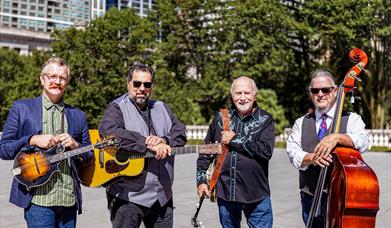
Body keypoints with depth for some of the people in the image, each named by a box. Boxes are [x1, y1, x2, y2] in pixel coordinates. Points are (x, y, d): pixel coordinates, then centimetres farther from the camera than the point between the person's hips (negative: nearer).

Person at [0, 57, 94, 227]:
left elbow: (89, 158, 14)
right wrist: (33, 140, -13)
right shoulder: (22, 108, 6)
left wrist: (75, 145, -6)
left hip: (69, 200, 4)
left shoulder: (78, 116, 14)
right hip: (38, 199, -3)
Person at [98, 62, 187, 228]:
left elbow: (181, 134, 6)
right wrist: (148, 144, -26)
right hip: (128, 195, -5)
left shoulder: (162, 108, 14)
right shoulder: (117, 107, -3)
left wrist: (163, 141, -17)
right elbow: (108, 130, -24)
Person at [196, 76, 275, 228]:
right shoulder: (221, 118, 6)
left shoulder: (265, 120, -2)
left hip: (257, 196, -3)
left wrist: (234, 140, -14)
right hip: (225, 193, 3)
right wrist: (201, 179, 7)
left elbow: (266, 151, -17)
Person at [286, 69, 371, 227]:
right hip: (310, 198, 3)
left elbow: (364, 143, -17)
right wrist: (312, 158, -23)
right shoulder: (301, 123, 11)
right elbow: (293, 154, -3)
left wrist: (337, 137, -34)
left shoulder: (351, 119, 2)